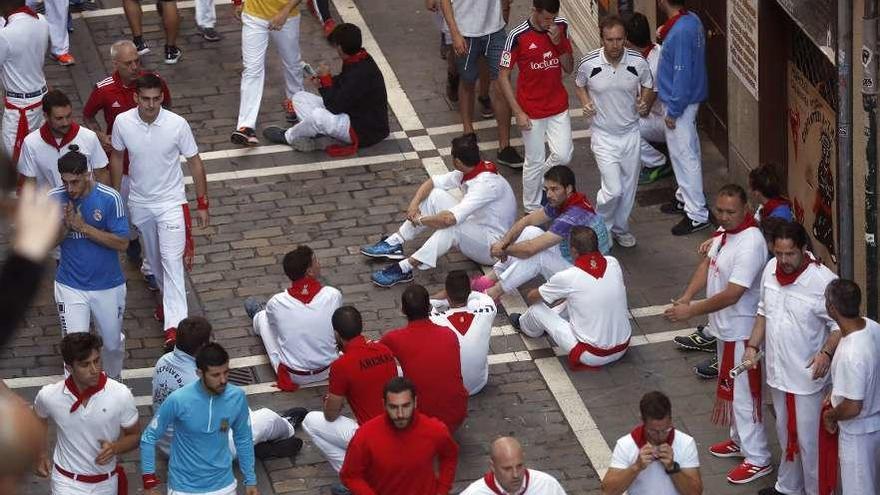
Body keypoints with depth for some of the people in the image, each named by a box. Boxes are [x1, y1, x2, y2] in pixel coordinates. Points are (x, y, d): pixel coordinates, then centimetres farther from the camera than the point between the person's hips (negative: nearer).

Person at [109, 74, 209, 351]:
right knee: (154, 258, 21)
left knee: (172, 261, -12)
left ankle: (174, 325, -17)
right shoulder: (122, 123, -14)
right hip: (139, 203, 3)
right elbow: (117, 159, 4)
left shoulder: (177, 125, -21)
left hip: (171, 203, -3)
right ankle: (169, 299, 45)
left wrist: (202, 205, -4)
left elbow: (195, 164, -8)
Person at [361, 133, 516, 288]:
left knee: (451, 227, -37)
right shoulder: (468, 172, -3)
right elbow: (431, 182, 7)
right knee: (435, 196, -2)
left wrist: (421, 220, -23)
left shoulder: (486, 184, -31)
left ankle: (404, 268, -32)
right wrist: (414, 204, -10)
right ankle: (394, 243, -3)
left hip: (493, 245, -9)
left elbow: (449, 218, -39)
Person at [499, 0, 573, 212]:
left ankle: (540, 181, 29)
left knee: (563, 155, -2)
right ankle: (532, 210, 24)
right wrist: (518, 112, -13)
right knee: (535, 161, 5)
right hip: (531, 111, -4)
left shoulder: (561, 27, -5)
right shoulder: (518, 36, -18)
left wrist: (559, 43, -17)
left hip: (558, 106, 4)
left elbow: (569, 68, 2)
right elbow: (504, 77, -11)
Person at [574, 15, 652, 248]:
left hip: (631, 133, 3)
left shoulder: (638, 62, -14)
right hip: (604, 135, -3)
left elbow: (647, 86, 6)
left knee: (628, 187, 16)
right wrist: (586, 103, -13)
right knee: (613, 189, -8)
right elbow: (579, 85, 5)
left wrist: (644, 102, -15)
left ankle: (620, 227, 40)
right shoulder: (588, 64, -17)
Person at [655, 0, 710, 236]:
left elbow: (682, 73, -26)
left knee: (685, 156, -2)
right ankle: (685, 198, 38)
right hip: (688, 99, 10)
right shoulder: (691, 19, 1)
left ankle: (697, 215, 3)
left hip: (680, 103, -10)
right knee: (683, 153, 23)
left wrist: (673, 111, -20)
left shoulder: (680, 32, -29)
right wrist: (665, 36, 6)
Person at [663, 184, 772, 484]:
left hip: (741, 330, -9)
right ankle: (740, 440, 41)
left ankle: (757, 459, 10)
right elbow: (708, 263, 9)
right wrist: (687, 296, -7)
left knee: (742, 392, 0)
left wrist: (690, 312, -27)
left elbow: (732, 294, -31)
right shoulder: (725, 231, 0)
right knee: (730, 387, 23)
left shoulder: (750, 244, -29)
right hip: (724, 326, 9)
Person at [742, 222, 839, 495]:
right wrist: (752, 346, 6)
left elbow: (840, 325, -16)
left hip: (808, 375, -7)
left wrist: (826, 353, -32)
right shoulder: (771, 269, -4)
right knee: (785, 433, 24)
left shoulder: (824, 281, -24)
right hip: (778, 370, 7)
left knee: (809, 440, 4)